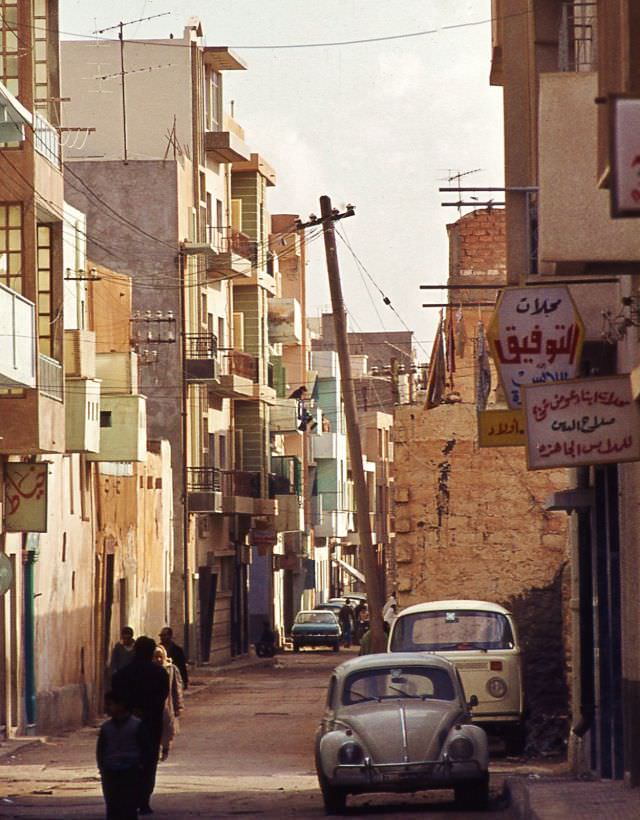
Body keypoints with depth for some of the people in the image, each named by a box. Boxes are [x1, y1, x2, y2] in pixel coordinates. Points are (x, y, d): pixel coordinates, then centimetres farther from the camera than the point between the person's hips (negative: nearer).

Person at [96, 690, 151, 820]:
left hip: (130, 772, -3)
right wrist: (102, 766, 1)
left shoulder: (136, 724, -3)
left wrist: (139, 764, -6)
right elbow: (100, 749, 12)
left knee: (129, 807, -3)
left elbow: (146, 747, 1)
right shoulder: (106, 727, 6)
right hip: (110, 773, 3)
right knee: (112, 807, 2)